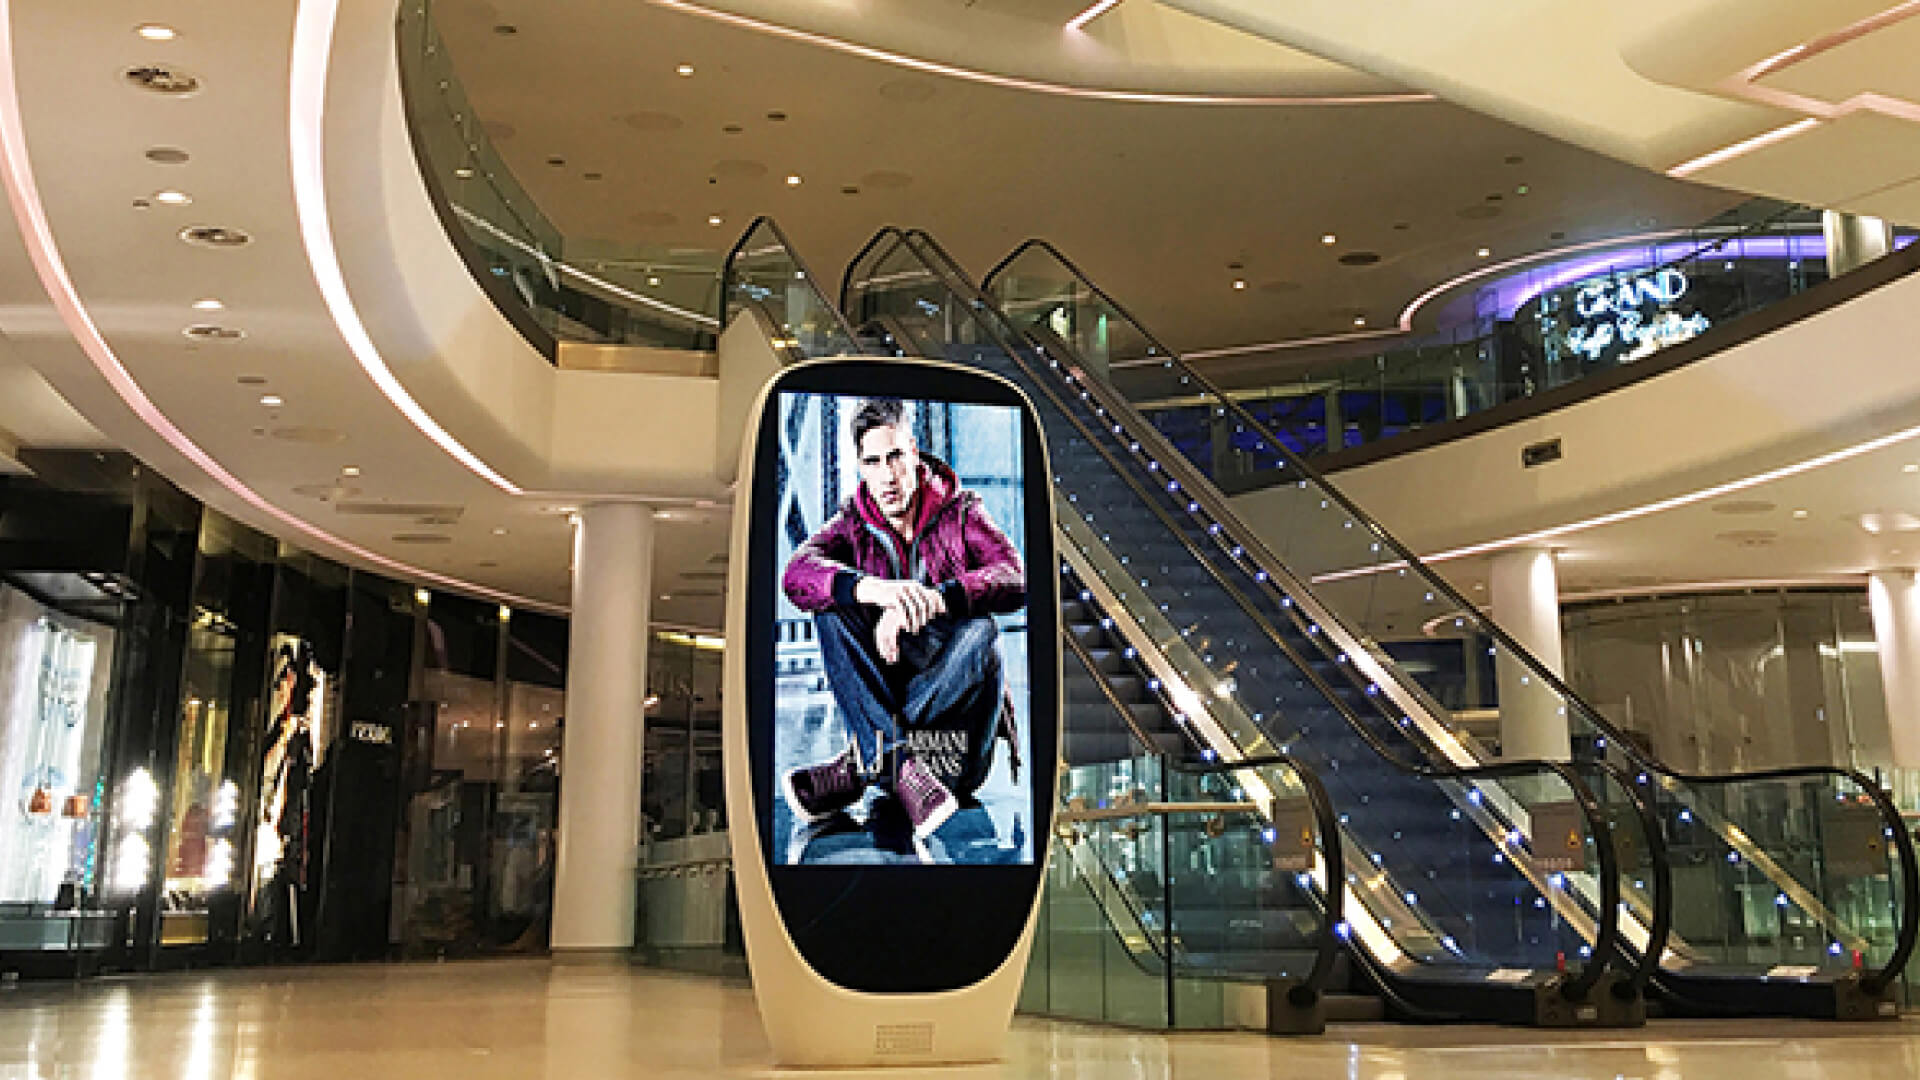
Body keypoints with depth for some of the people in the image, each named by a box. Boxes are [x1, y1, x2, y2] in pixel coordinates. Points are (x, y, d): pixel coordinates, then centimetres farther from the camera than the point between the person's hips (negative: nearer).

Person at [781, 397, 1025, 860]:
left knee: (981, 631, -32)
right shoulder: (852, 523, 4)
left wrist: (930, 600, -38)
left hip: (954, 683, -2)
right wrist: (873, 589, -40)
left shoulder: (960, 513, -1)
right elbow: (795, 574, -19)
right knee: (831, 608, -22)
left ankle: (862, 760, -32)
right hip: (877, 689, 2)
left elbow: (1016, 579, -21)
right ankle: (903, 770, -39)